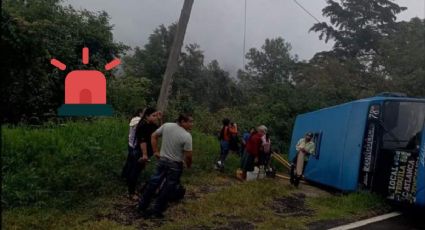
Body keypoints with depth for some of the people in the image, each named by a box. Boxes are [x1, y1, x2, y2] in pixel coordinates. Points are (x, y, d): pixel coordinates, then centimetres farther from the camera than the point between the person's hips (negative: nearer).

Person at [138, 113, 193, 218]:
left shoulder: (166, 126, -4)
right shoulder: (187, 136, -20)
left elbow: (154, 136, 3)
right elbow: (188, 155, -18)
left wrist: (155, 151, 8)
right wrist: (188, 165, 2)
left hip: (162, 160, 6)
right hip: (175, 165, -5)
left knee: (153, 183, 16)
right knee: (167, 188, 9)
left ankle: (142, 206, 25)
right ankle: (157, 211, 18)